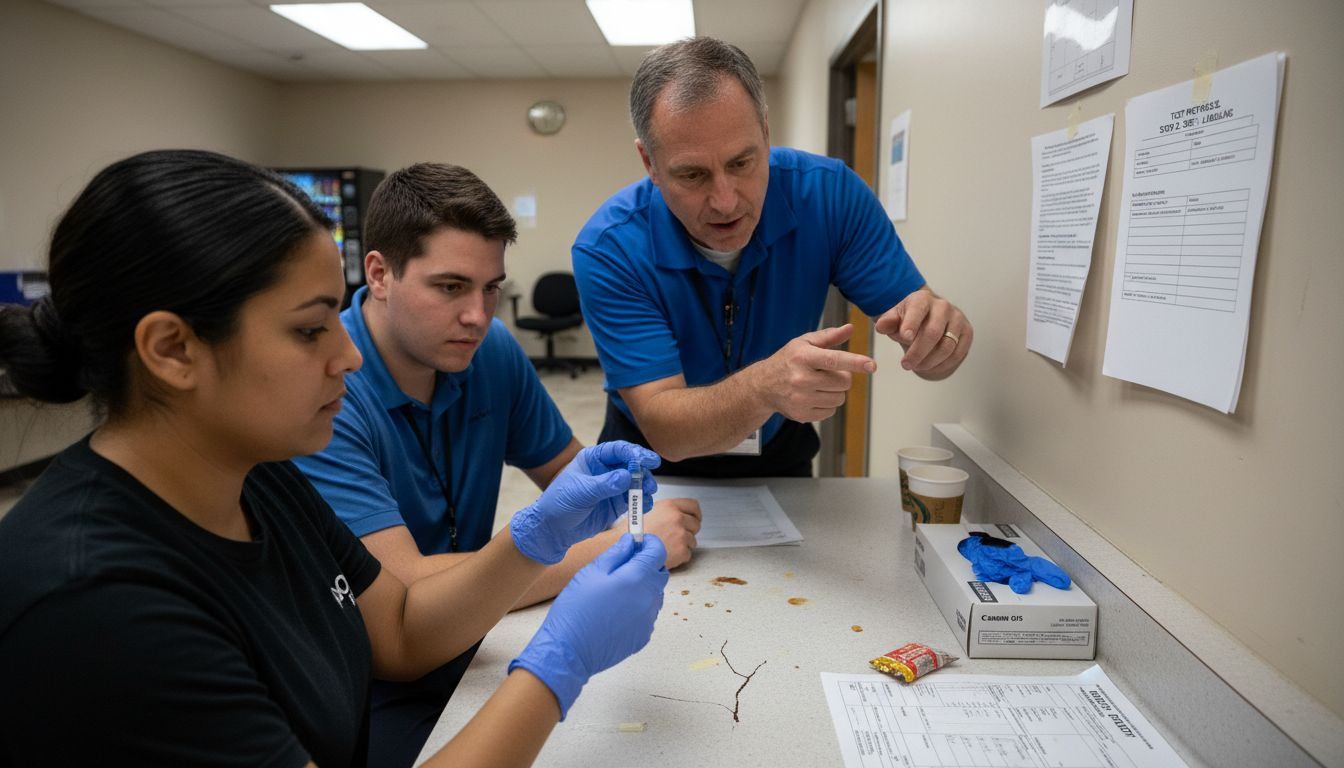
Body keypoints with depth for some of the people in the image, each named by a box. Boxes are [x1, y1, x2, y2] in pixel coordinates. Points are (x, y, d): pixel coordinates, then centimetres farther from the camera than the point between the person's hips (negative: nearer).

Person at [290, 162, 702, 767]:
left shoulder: (492, 350, -3)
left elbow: (567, 469, 9)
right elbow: (404, 588, -29)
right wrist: (614, 548, -27)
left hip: (471, 644, 6)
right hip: (373, 689, -5)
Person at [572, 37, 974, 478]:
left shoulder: (829, 193, -17)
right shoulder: (609, 251, -23)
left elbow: (923, 330, -12)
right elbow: (663, 430, -26)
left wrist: (936, 332, -36)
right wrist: (765, 385, -45)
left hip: (779, 452, 2)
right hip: (658, 461, -2)